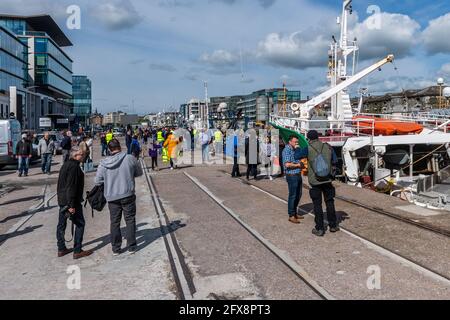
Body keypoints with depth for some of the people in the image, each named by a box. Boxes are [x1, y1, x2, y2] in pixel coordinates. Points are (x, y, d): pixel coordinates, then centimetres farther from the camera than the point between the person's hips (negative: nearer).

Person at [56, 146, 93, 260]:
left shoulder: (66, 165, 13)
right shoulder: (74, 166, -18)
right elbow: (71, 186, -23)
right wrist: (71, 205, -23)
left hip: (61, 200, 10)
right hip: (71, 201, -10)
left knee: (61, 224, 14)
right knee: (80, 224, 0)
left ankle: (61, 249, 26)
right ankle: (77, 251, 3)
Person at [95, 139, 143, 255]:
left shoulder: (103, 164, -5)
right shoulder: (130, 158, -10)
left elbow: (97, 181, 2)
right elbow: (139, 173, 3)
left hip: (112, 197, 2)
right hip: (128, 195, -2)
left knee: (115, 222, 13)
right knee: (130, 220, 11)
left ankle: (115, 248, 20)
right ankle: (132, 246, 16)